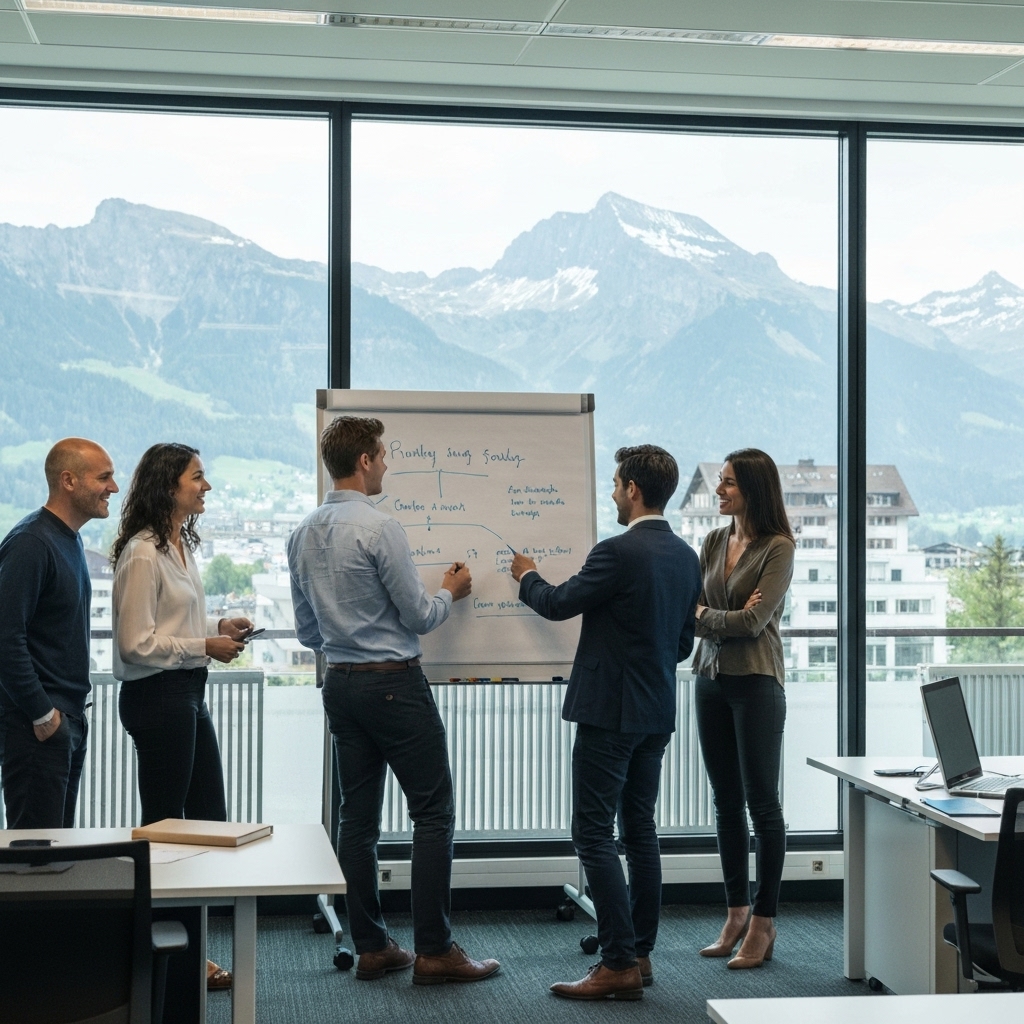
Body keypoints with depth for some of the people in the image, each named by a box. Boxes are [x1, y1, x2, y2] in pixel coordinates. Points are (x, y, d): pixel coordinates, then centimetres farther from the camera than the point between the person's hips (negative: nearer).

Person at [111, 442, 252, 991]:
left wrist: (219, 626, 7)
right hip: (157, 696, -10)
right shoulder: (142, 554, -17)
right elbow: (136, 642, -19)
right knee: (163, 823, 0)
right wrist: (205, 647, -16)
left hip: (188, 695, 10)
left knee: (209, 818, 12)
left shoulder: (182, 545, 13)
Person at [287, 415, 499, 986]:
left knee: (359, 817, 9)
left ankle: (372, 948, 13)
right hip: (395, 682, -8)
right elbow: (419, 617, -11)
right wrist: (450, 593, 9)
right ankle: (434, 950, -1)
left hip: (341, 684, 8)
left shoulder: (304, 535, 8)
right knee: (433, 812, -1)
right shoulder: (380, 528, -16)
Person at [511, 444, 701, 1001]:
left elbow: (559, 604, -7)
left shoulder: (619, 552, -18)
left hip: (610, 710, -9)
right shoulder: (686, 557, 8)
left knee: (594, 835, -4)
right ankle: (639, 954, 19)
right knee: (639, 831, 14)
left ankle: (619, 965, -5)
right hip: (658, 711, 9)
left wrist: (527, 577, 13)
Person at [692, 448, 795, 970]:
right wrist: (726, 619, -12)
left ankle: (763, 923, 6)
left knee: (762, 803, -1)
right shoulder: (713, 542, 11)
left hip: (756, 682, -6)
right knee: (726, 802, 11)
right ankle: (736, 914, 20)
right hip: (711, 677, 7)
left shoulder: (778, 549, -9)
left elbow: (753, 621, -15)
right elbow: (684, 604, 5)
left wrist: (702, 615, -3)